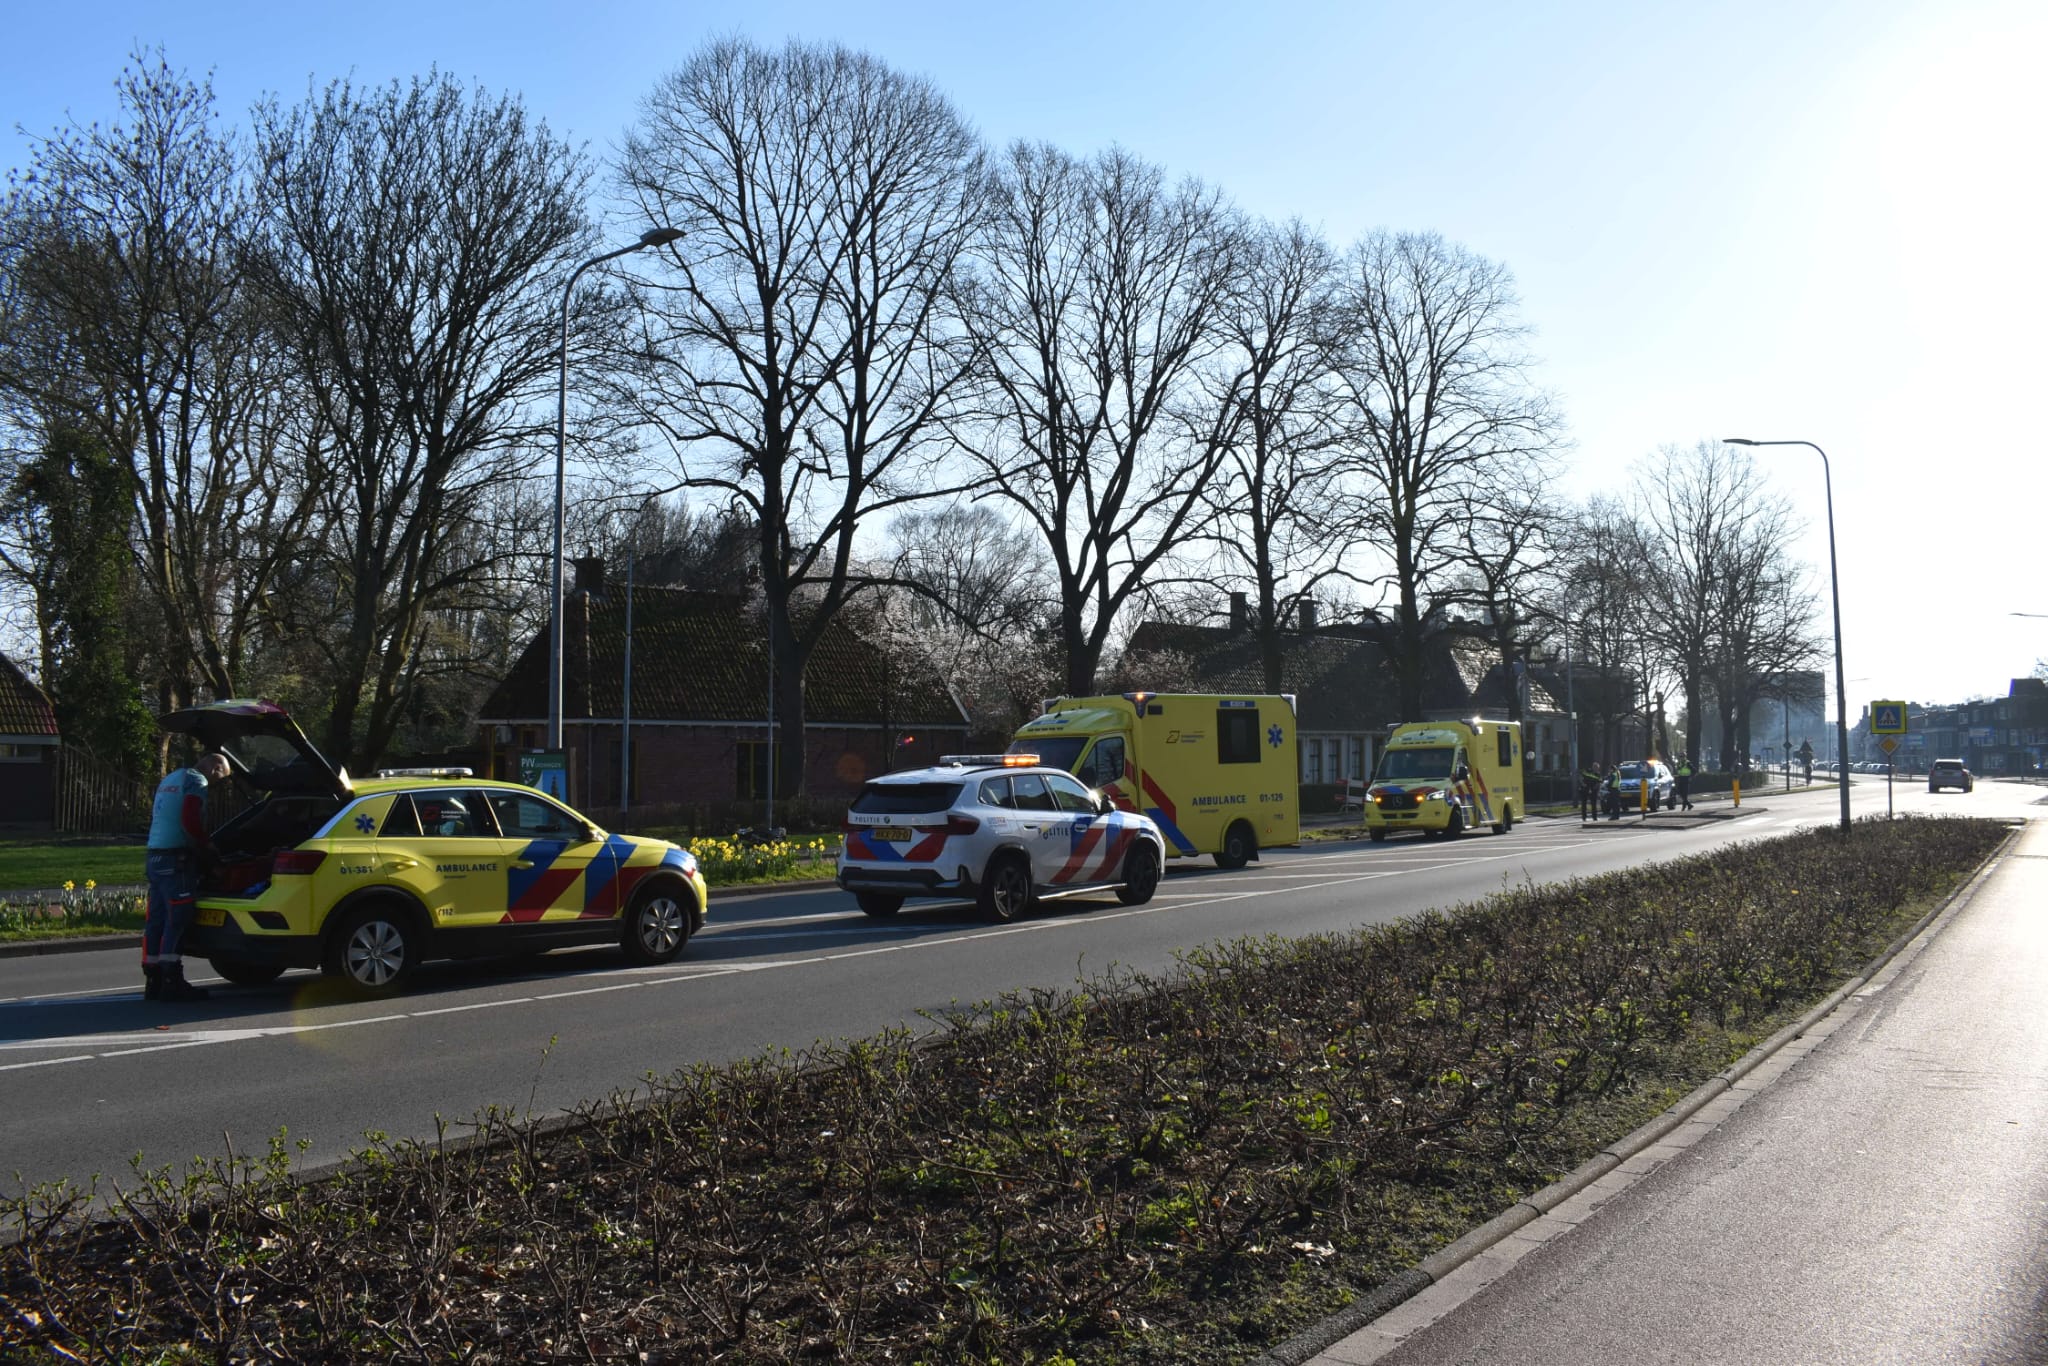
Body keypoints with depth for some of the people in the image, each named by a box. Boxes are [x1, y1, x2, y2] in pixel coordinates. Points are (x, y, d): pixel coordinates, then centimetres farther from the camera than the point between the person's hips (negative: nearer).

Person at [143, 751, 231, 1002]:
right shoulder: (196, 782, -8)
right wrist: (204, 848, -5)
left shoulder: (169, 780, 22)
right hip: (177, 860, -9)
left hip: (155, 856, 9)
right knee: (176, 921, -7)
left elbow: (154, 816, 24)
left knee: (156, 920, 9)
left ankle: (153, 982, 12)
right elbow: (190, 822, -19)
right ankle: (171, 984, -7)